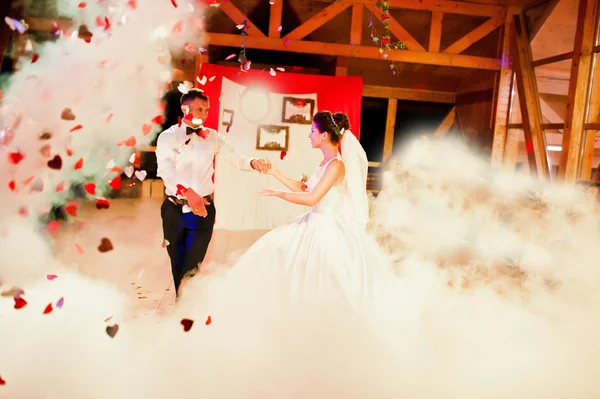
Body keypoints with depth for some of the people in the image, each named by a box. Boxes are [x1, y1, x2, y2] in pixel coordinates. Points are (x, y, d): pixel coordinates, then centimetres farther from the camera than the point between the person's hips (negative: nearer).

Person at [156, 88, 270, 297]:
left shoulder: (212, 136, 7)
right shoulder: (168, 136, -3)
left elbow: (236, 159, 2)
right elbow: (165, 170, -20)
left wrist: (253, 163, -22)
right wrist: (187, 192, -39)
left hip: (203, 209, 1)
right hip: (175, 209, 0)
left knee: (191, 267, -3)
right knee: (178, 264, 12)